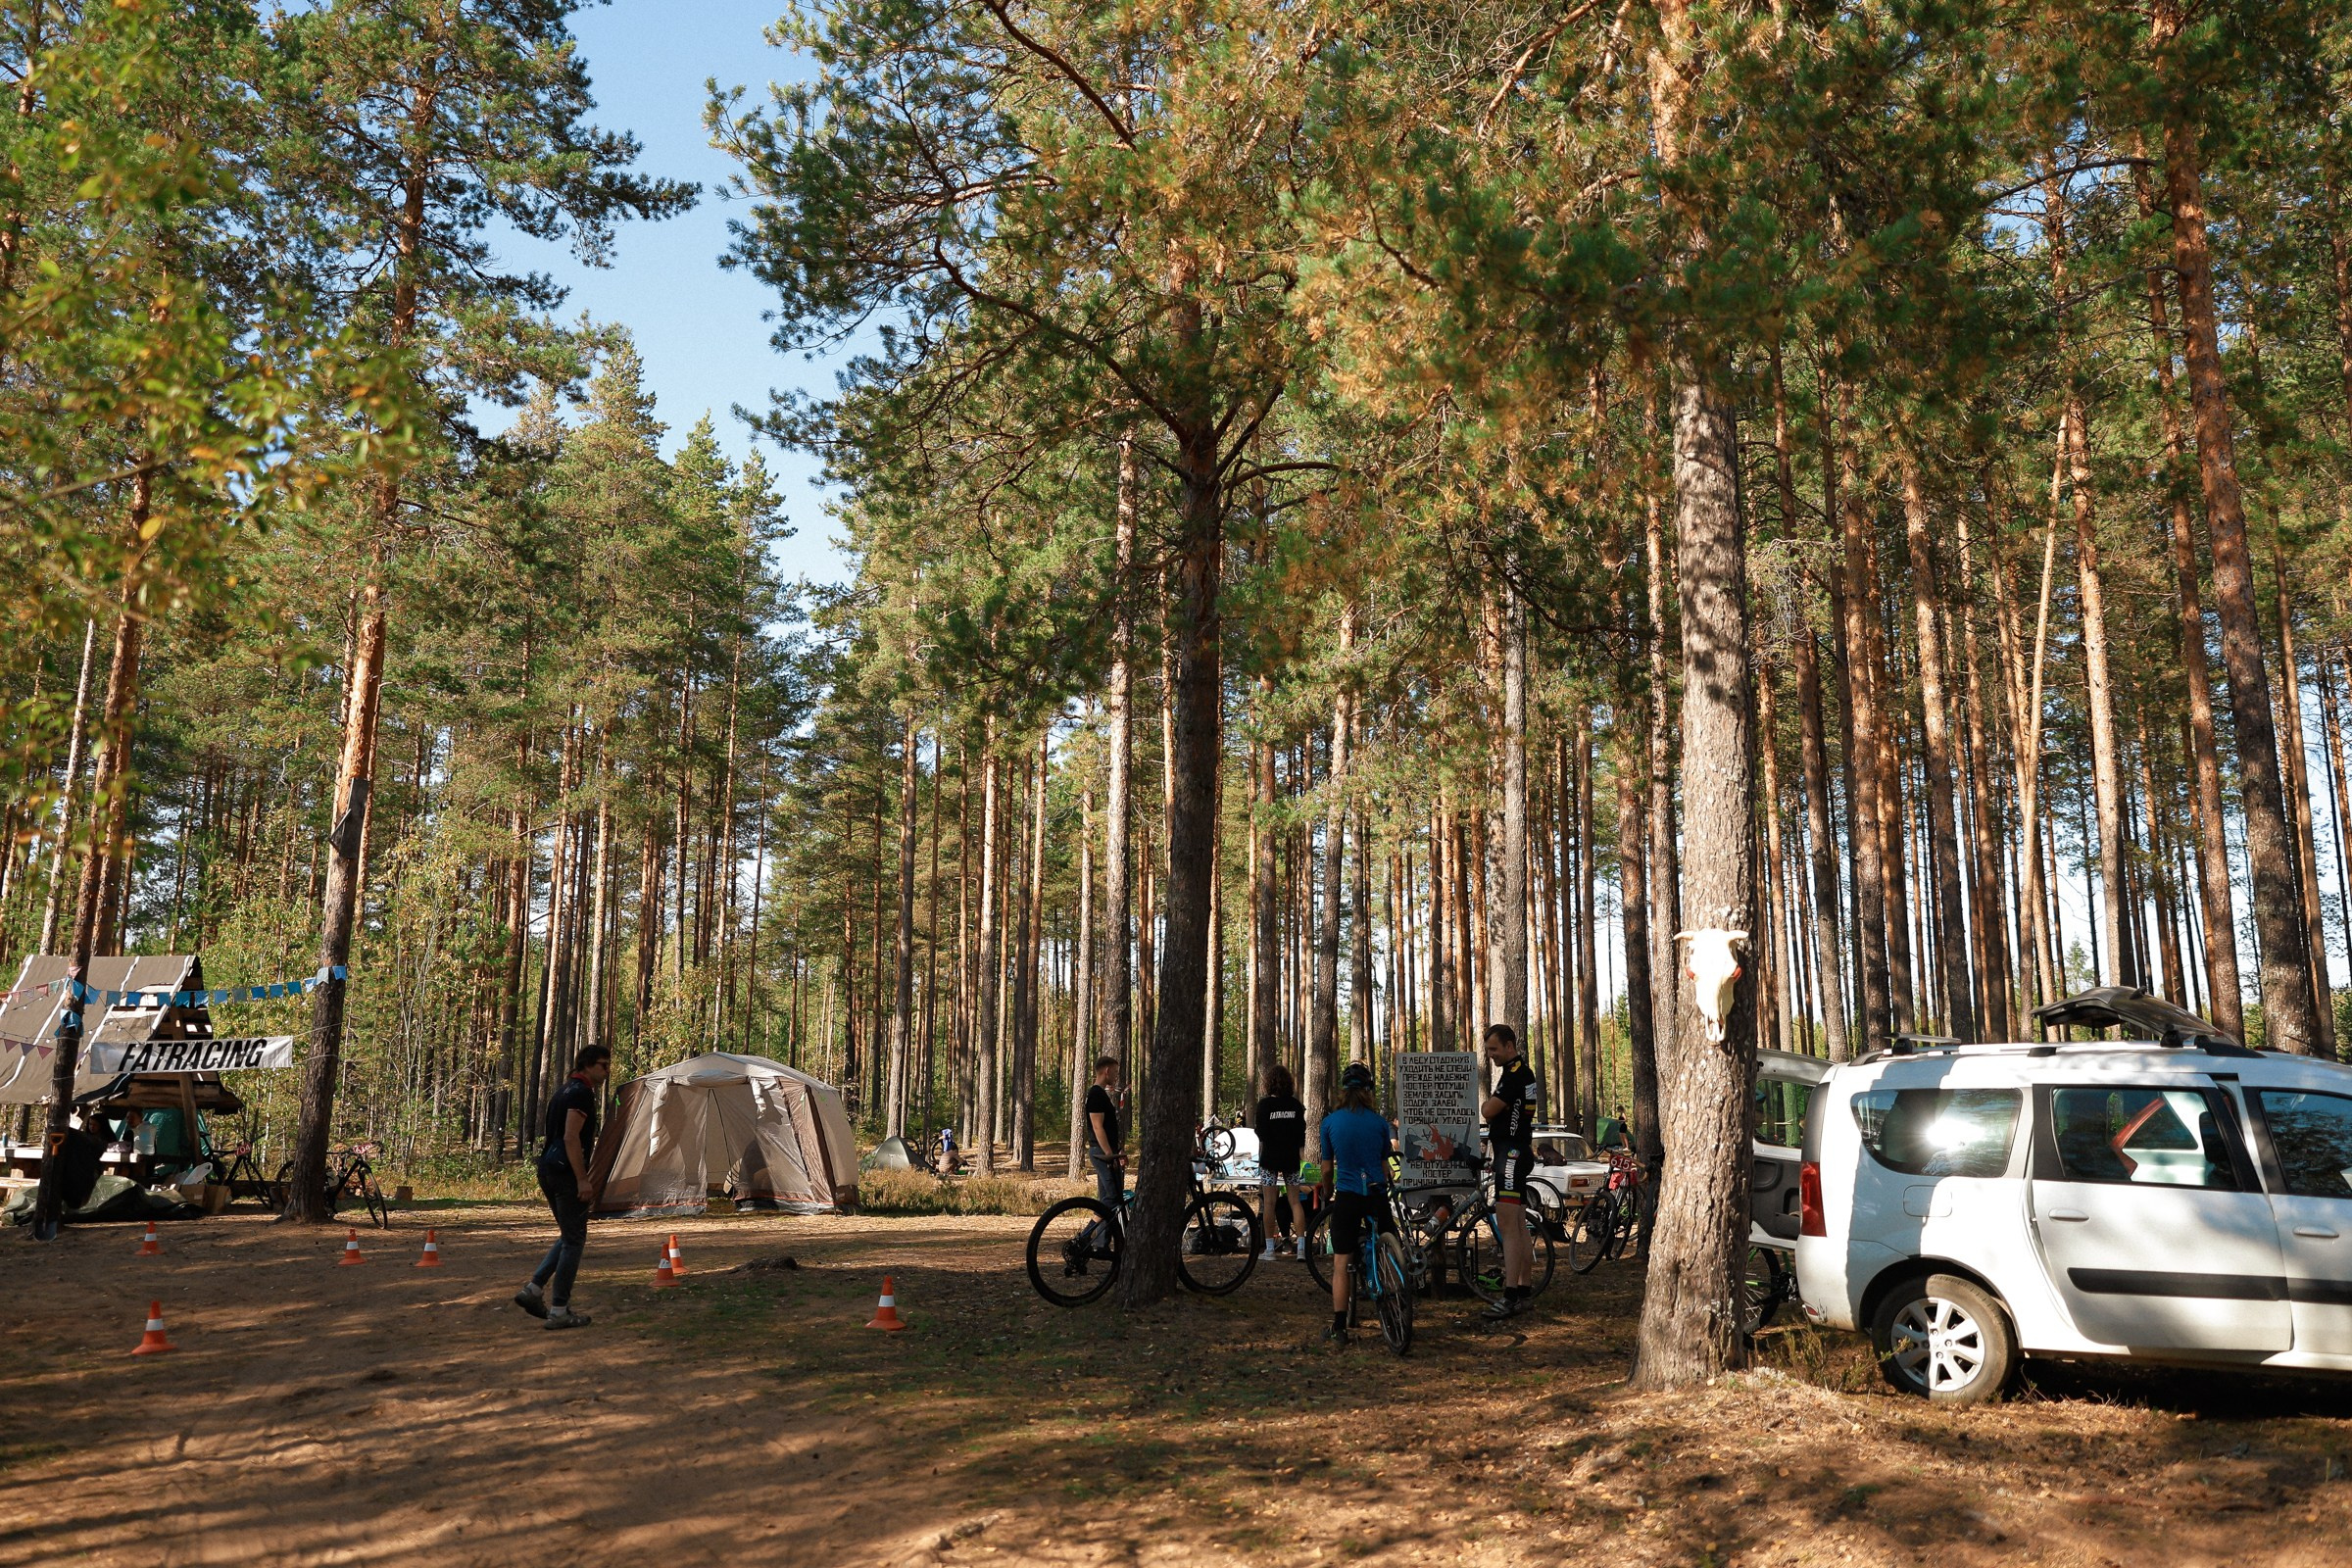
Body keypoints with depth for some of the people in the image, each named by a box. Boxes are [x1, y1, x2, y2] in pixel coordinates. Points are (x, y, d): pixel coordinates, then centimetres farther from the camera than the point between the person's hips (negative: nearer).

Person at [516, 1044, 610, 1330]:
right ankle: (559, 1311, -1)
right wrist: (582, 1179, -21)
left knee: (569, 1237, 19)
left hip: (548, 1169, 10)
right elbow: (571, 1138, -21)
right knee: (574, 1240, -3)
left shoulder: (564, 1091, 19)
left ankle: (533, 1290, 13)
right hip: (566, 1172, -10)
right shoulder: (581, 1093, -13)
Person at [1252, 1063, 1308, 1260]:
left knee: (1269, 1203, 2)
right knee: (1295, 1201, 7)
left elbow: (1260, 1133, -8)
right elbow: (1302, 1133, 5)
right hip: (1291, 1157, 3)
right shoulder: (1296, 1105, 1)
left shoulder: (1265, 1104, -9)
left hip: (1270, 1157, -3)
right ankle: (1301, 1246, 3)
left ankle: (1270, 1248, 1)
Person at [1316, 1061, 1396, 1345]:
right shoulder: (1379, 1122, 1)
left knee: (1341, 1265, 3)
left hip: (1347, 1196, -1)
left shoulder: (1330, 1122, -1)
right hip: (1377, 1195, 1)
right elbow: (1384, 1165, 8)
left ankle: (1339, 1328, 2)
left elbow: (1327, 1169, 5)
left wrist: (1327, 1195, 23)